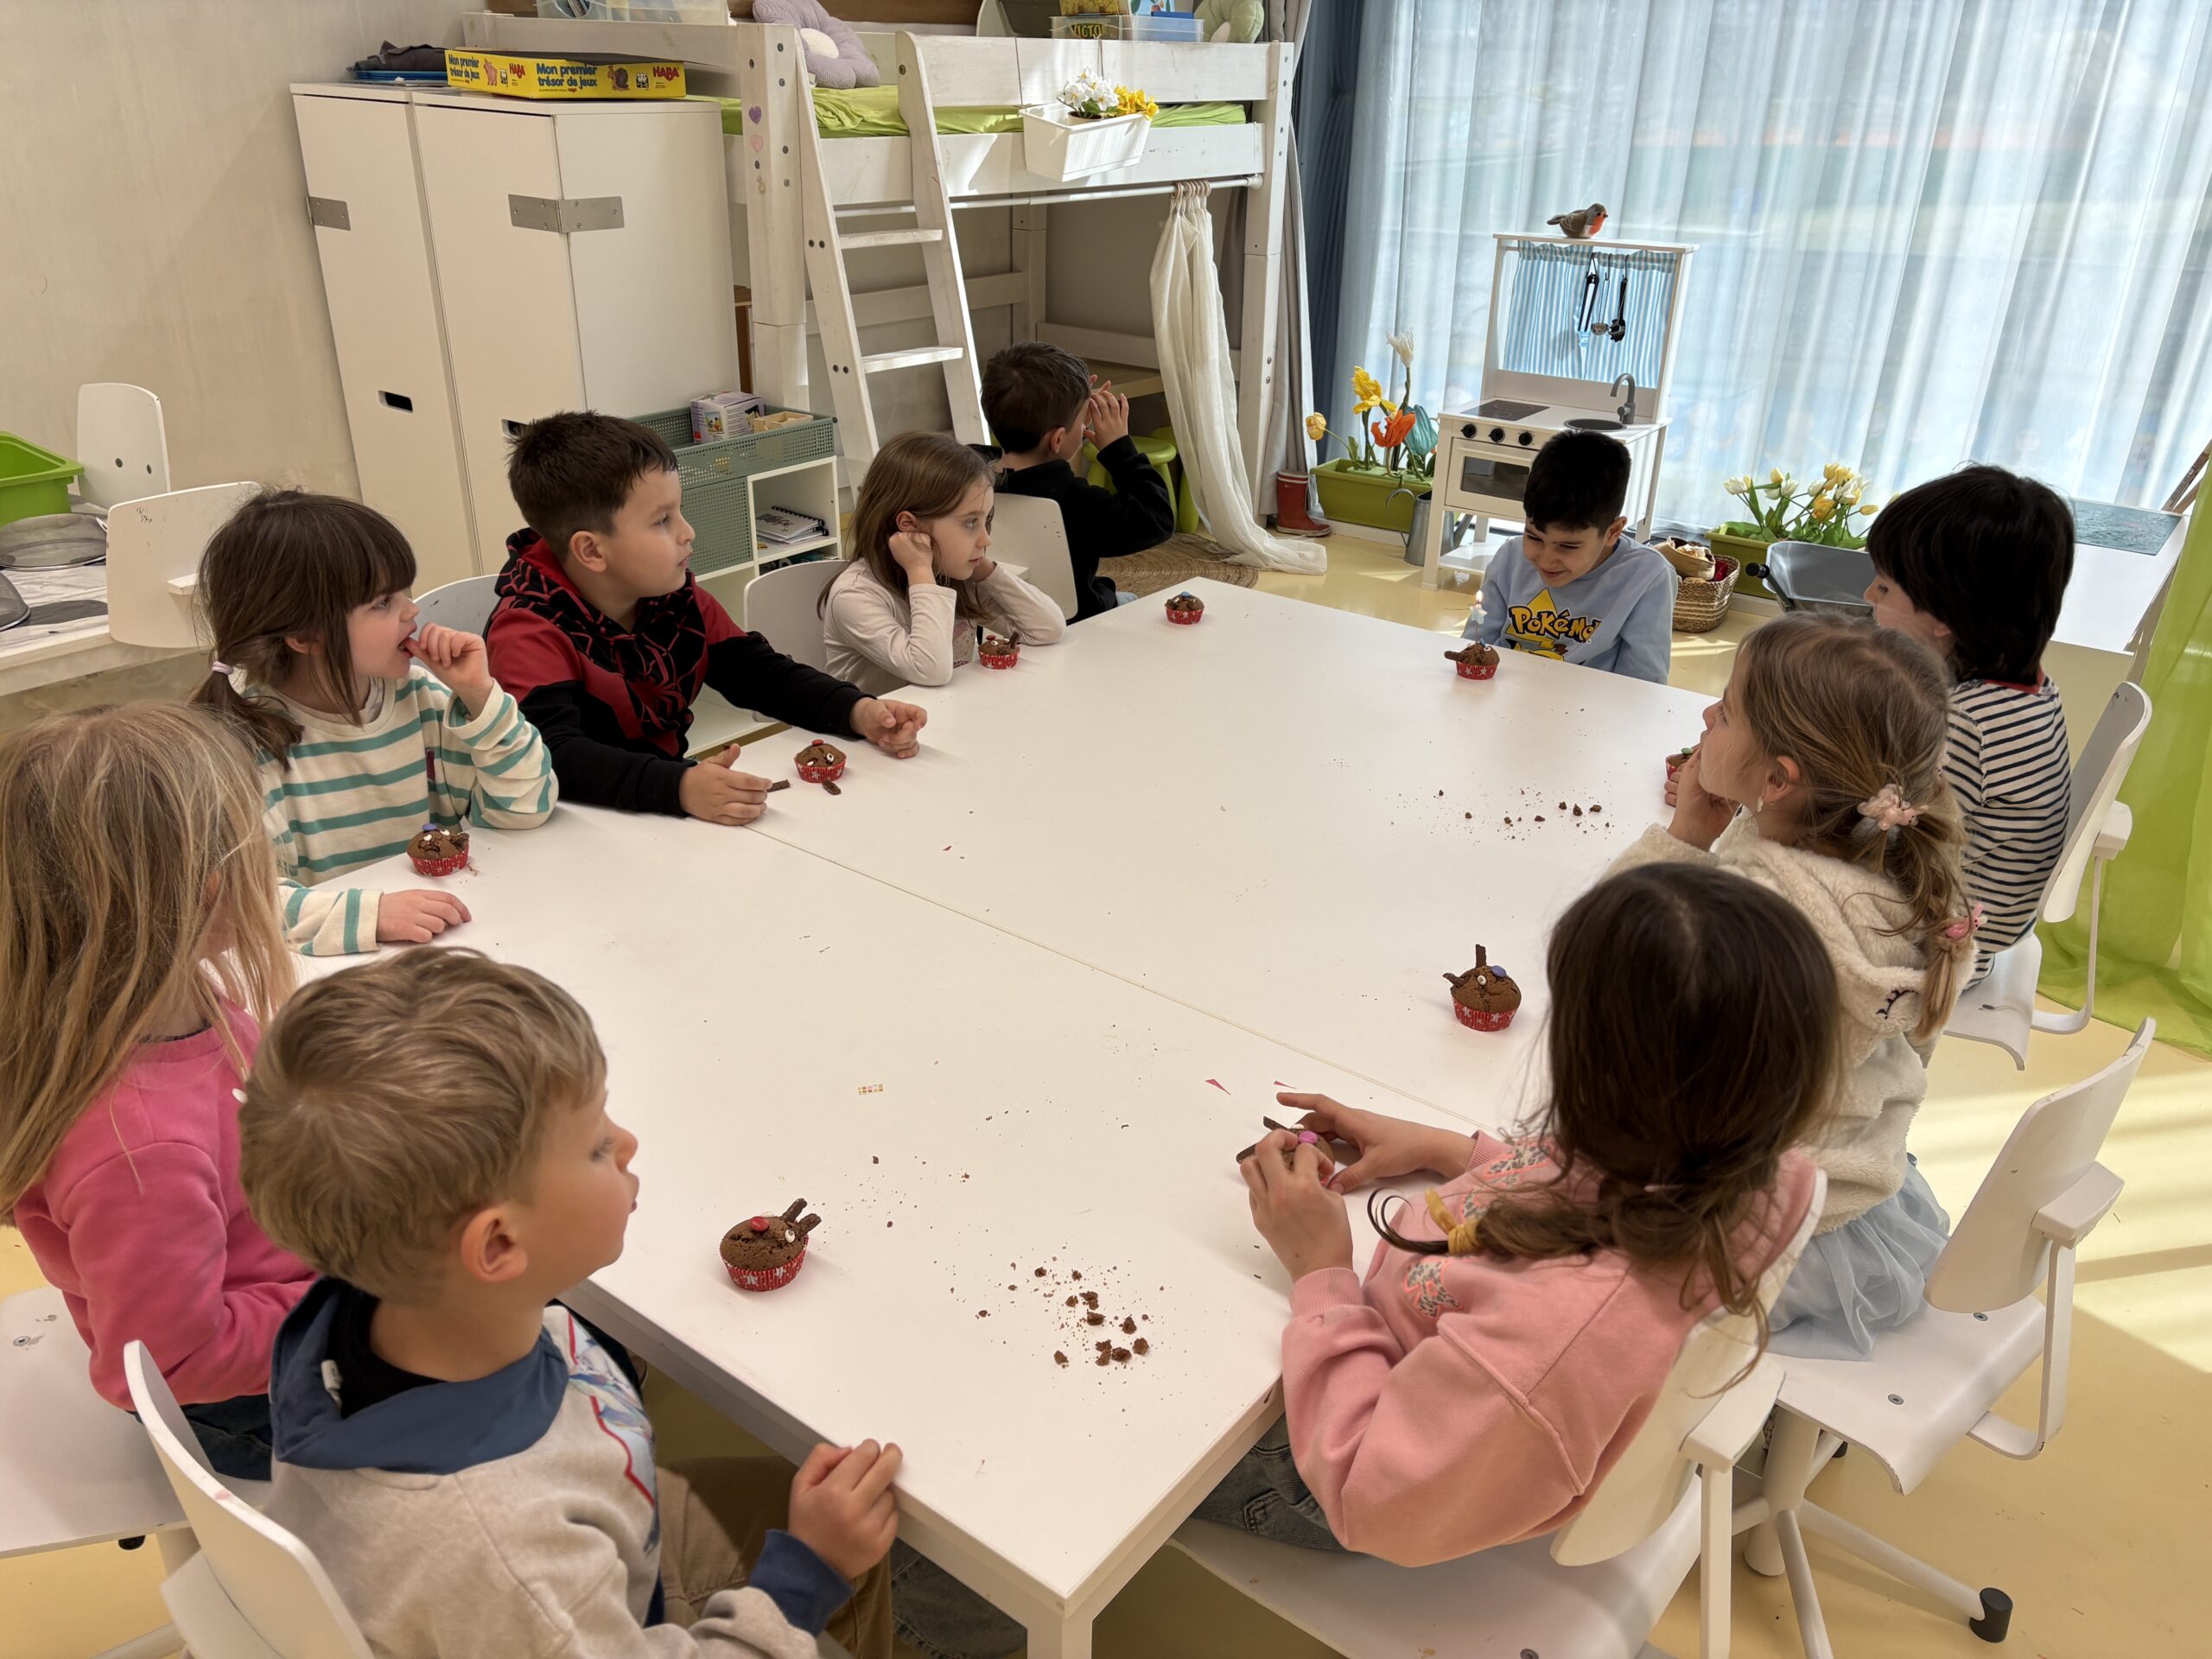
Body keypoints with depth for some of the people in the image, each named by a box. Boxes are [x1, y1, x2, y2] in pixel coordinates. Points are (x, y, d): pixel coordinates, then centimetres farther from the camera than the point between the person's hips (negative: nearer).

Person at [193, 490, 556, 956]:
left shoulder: (415, 692, 4)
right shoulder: (244, 741, -11)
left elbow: (525, 808, 5)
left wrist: (479, 695, -6)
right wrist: (368, 912, -34)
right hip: (332, 967, -2)